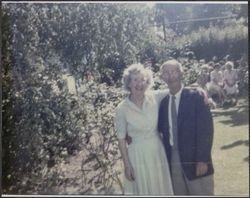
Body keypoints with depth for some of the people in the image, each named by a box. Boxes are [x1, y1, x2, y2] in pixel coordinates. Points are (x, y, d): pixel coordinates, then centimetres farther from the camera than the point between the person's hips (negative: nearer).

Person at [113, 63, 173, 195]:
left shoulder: (155, 97, -6)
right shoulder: (121, 109, -12)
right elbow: (121, 139, -7)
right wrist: (127, 165, -7)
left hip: (158, 151, 3)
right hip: (138, 155, -3)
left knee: (161, 189, 15)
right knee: (143, 190, 12)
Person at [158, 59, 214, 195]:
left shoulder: (195, 96, -9)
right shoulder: (164, 101, 7)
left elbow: (206, 129, -13)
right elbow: (160, 127, 11)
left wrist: (202, 159, -18)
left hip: (194, 158, -4)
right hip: (172, 159, 5)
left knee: (201, 193, 6)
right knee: (178, 193, 13)